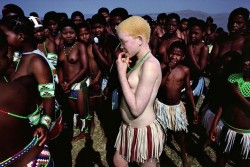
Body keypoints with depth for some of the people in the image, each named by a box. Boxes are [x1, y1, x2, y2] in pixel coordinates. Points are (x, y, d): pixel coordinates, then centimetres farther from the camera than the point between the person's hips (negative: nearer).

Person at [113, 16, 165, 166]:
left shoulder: (150, 64, -24)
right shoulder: (139, 61, 5)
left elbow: (136, 109, -27)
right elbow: (128, 89, 6)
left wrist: (121, 73, -22)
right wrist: (124, 68, -4)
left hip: (144, 131, -9)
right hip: (129, 127, 9)